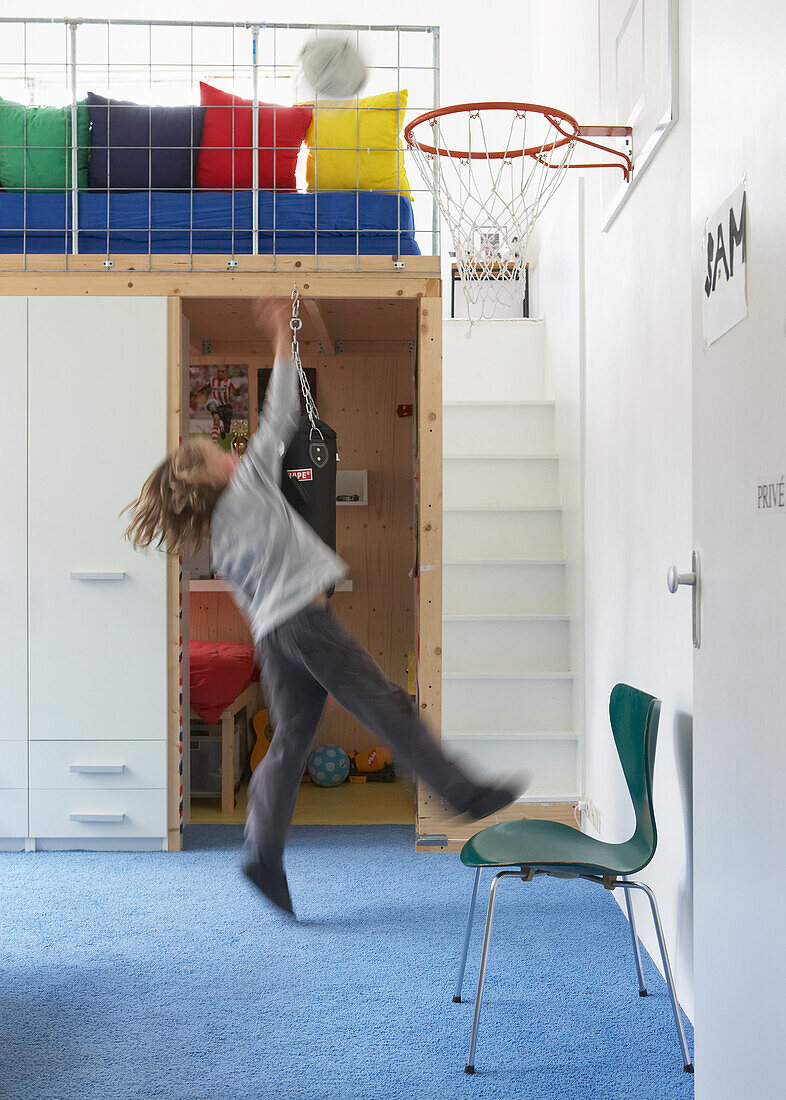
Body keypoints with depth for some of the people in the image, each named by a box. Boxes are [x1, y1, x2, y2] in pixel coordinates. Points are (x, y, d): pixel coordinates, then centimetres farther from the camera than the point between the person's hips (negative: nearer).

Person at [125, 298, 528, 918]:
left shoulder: (218, 535, 16)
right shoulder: (248, 485, -3)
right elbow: (280, 418, -2)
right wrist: (282, 338, 2)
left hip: (270, 633, 8)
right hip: (305, 617, -8)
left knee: (291, 739, 7)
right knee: (386, 706, -5)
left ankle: (264, 852, 0)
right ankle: (468, 795, 0)